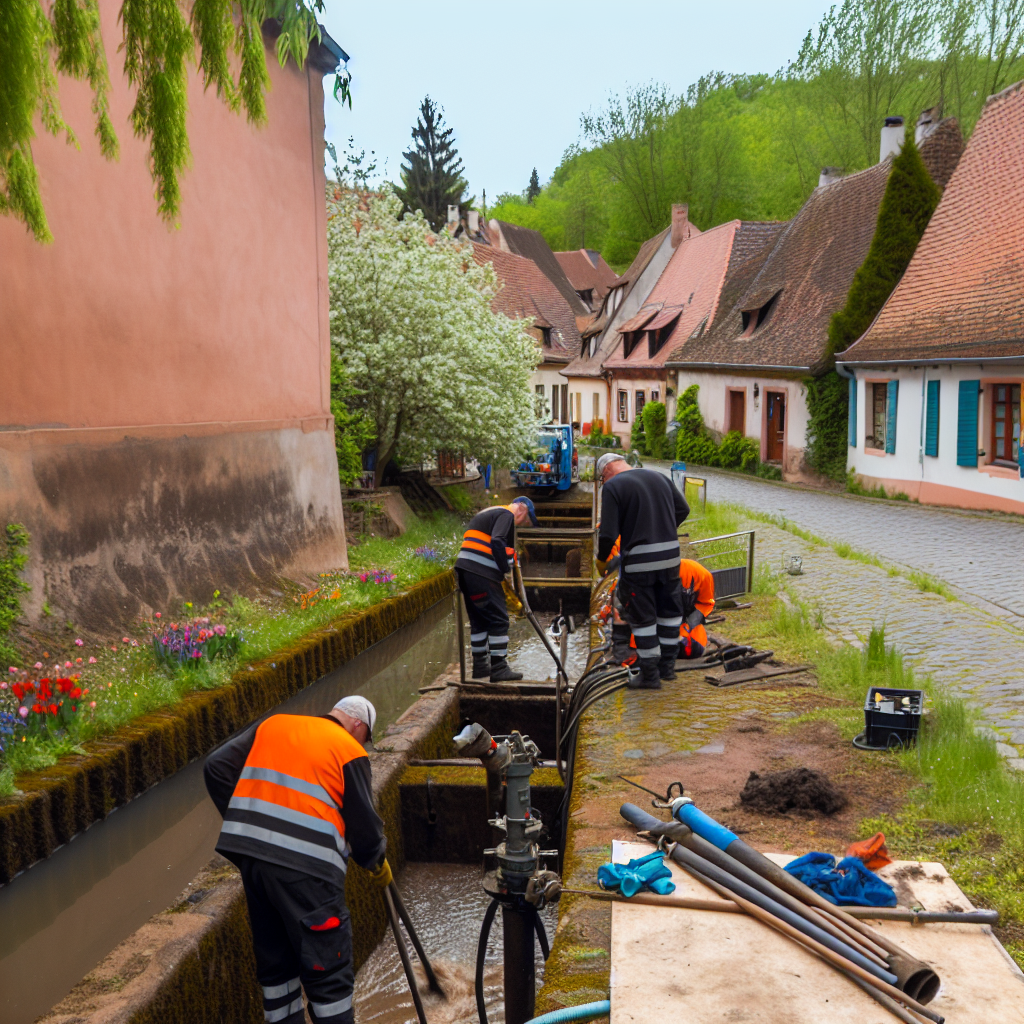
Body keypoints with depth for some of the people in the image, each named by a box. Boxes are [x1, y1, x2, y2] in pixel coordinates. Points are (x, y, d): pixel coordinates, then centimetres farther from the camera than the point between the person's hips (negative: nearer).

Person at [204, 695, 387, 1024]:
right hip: (307, 867, -6)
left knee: (275, 962, 20)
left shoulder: (273, 725, 15)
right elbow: (363, 824, 0)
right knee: (329, 972, 5)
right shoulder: (350, 751, 0)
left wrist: (243, 822, 15)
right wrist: (378, 864, 19)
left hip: (251, 855, 6)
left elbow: (217, 768, 9)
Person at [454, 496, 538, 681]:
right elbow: (497, 542, -18)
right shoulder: (507, 515, -3)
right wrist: (506, 568, -8)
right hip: (481, 573, -10)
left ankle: (480, 666, 23)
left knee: (479, 619, 17)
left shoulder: (487, 513, 28)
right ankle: (499, 669, -1)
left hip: (464, 569, 10)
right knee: (499, 619, -3)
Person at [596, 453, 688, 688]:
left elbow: (608, 533, -12)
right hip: (670, 553, 6)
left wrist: (601, 560, 3)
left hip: (639, 559, -6)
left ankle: (650, 675, 12)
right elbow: (683, 509, 14)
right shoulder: (658, 477, 13)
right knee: (670, 610, 19)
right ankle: (667, 666, 30)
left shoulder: (613, 486, -7)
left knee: (642, 617, 5)